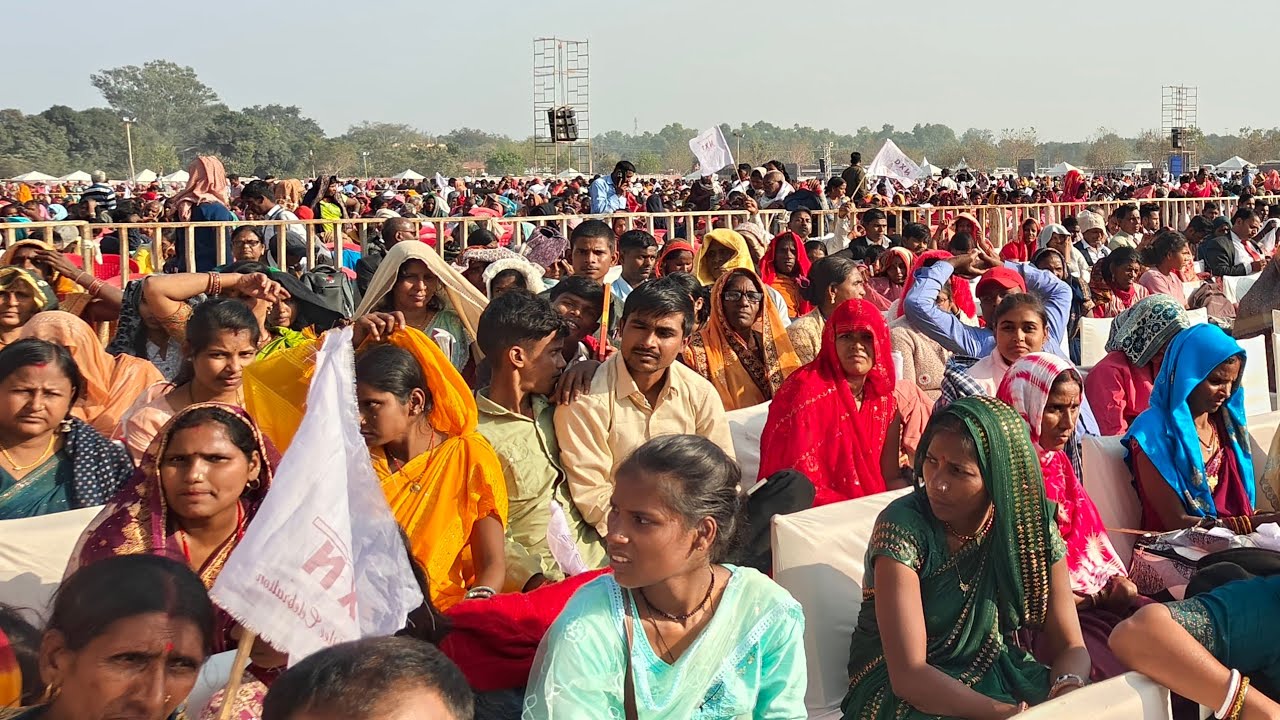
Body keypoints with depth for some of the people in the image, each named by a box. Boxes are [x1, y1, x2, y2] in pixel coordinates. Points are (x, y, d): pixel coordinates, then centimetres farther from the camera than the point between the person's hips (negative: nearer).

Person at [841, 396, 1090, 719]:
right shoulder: (902, 527, -20)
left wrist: (1066, 687, -25)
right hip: (906, 690, -5)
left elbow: (1071, 647, -2)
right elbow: (908, 674, -24)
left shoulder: (1033, 529, -6)